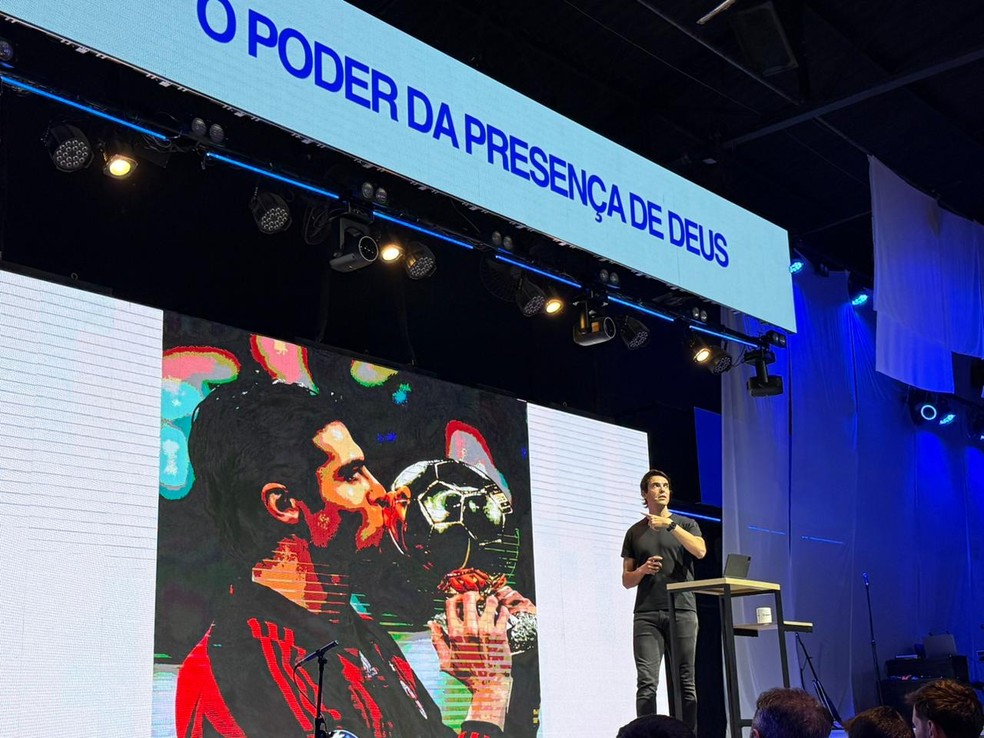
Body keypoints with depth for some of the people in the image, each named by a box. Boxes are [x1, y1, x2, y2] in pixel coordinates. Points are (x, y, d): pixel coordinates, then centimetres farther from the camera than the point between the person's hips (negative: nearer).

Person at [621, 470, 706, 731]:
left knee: (686, 682, -1)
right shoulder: (635, 532, 16)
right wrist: (643, 570, -5)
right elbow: (626, 580, 16)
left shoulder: (686, 524, 13)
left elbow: (700, 551, -8)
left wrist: (670, 525, -16)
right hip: (646, 615, 1)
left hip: (682, 611, 0)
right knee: (647, 684, -8)